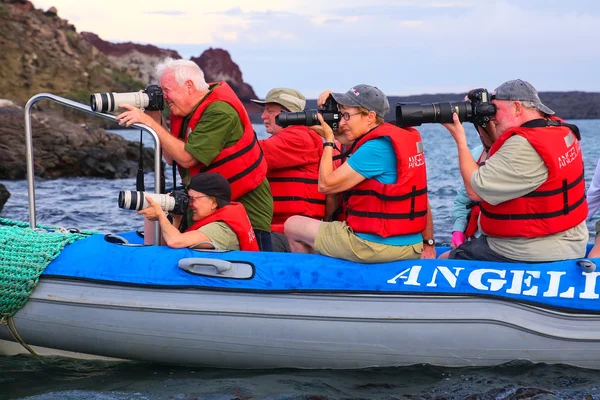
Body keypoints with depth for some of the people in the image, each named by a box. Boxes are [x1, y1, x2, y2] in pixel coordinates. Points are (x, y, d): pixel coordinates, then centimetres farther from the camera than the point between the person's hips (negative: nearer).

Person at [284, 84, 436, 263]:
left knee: (292, 225, 9)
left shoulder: (374, 149, -19)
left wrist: (328, 139, -6)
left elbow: (326, 184, -14)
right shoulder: (408, 137, 8)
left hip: (375, 248, -9)